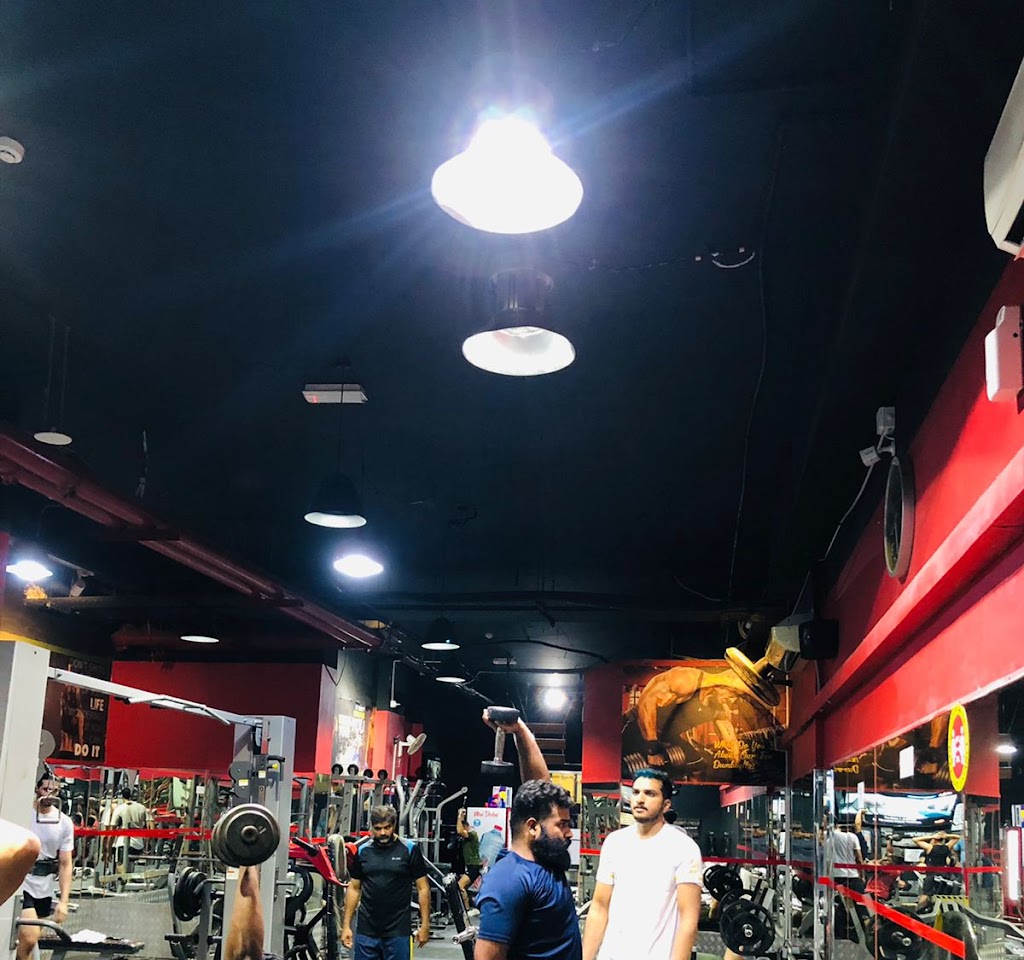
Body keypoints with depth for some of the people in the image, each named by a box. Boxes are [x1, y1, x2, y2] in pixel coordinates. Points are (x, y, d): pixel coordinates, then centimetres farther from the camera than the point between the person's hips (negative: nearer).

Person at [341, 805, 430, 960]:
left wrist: (425, 924, -6)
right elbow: (354, 888, 10)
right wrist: (346, 925, 6)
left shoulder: (409, 850, -4)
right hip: (367, 930, 3)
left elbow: (423, 888, -2)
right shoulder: (363, 851, 5)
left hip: (398, 930, -3)